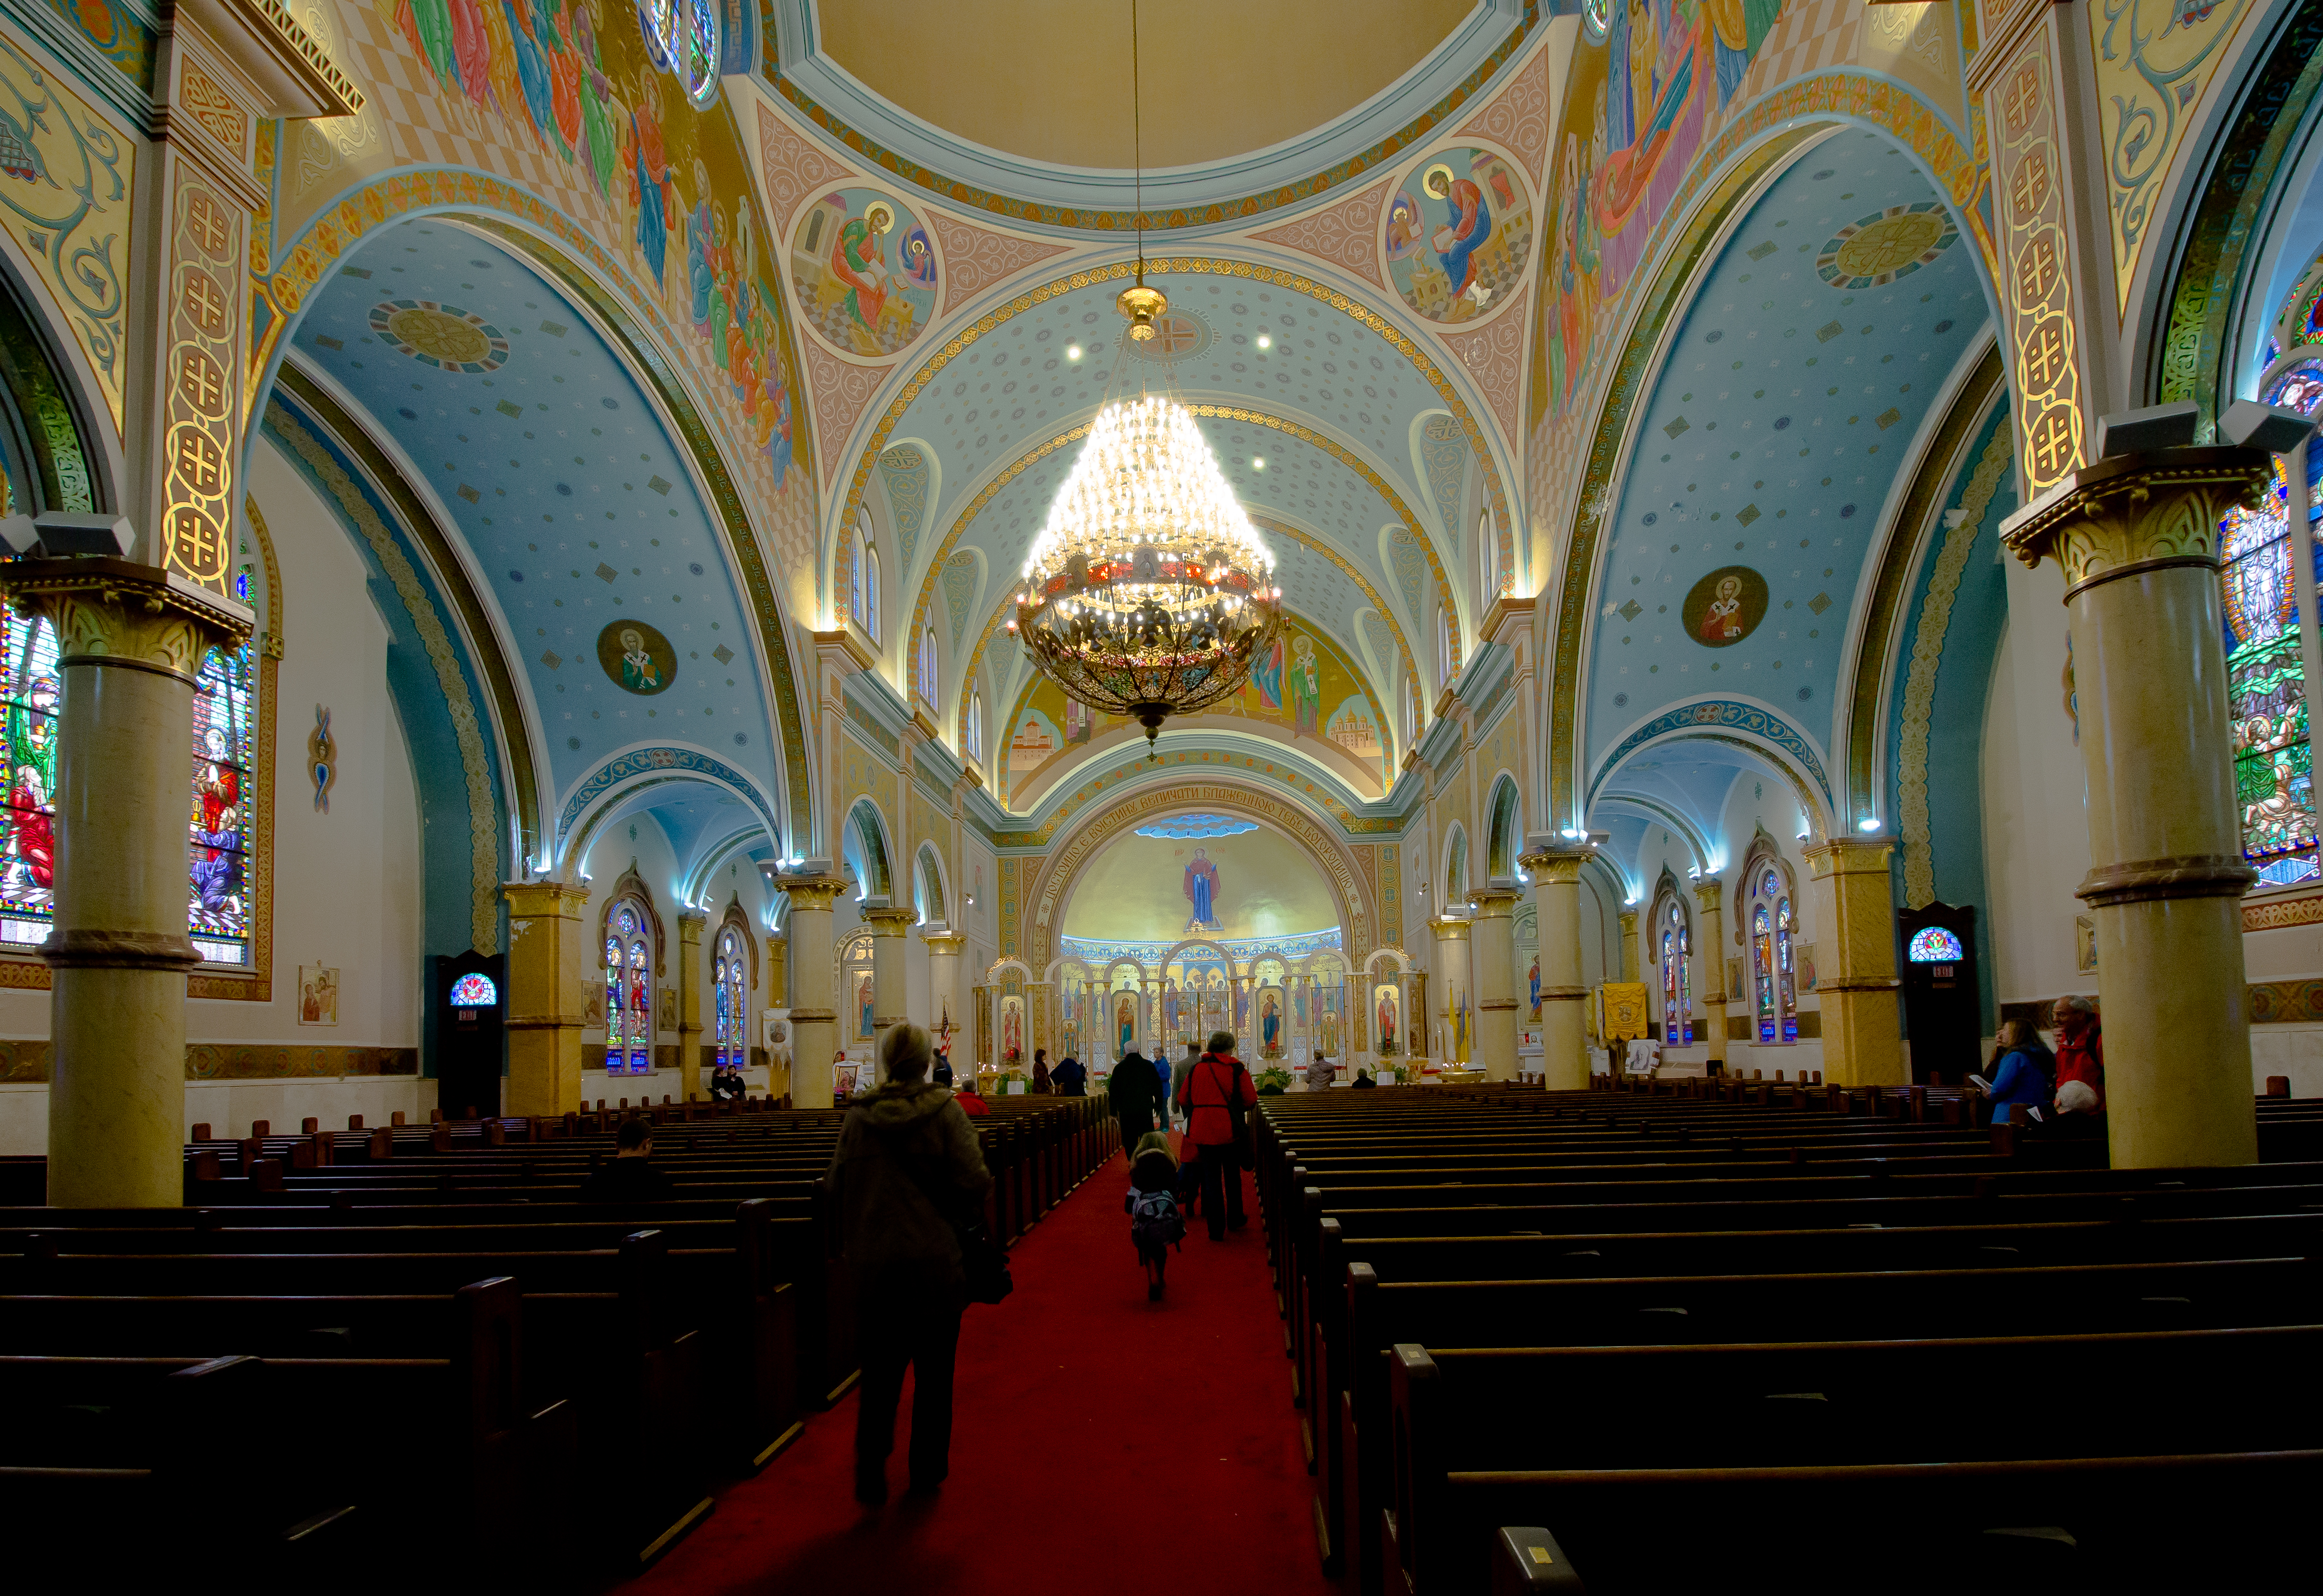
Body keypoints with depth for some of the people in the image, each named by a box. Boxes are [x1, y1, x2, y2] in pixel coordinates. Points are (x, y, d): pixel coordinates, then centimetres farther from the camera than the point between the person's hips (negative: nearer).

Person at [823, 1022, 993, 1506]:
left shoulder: (859, 1116, -2)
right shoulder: (944, 1110, -11)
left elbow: (834, 1185, 4)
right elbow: (974, 1183, -16)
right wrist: (962, 1211, 4)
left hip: (873, 1261, 2)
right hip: (935, 1259, -2)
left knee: (880, 1368, 14)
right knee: (934, 1369, 13)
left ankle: (870, 1466, 3)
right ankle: (927, 1471, 21)